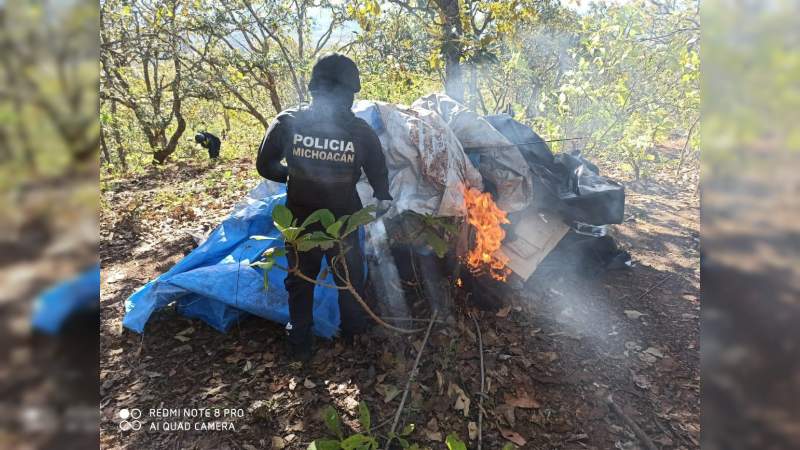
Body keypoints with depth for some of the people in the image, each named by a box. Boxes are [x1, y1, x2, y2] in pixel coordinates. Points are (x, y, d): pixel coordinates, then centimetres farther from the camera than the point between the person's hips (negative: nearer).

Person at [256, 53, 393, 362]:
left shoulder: (287, 122, -16)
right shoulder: (361, 132, -16)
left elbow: (265, 167, -5)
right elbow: (379, 176, -3)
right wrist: (383, 199, 18)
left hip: (300, 224, 1)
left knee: (300, 282, 22)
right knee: (350, 282, 23)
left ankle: (299, 346, 33)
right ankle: (355, 337, 40)